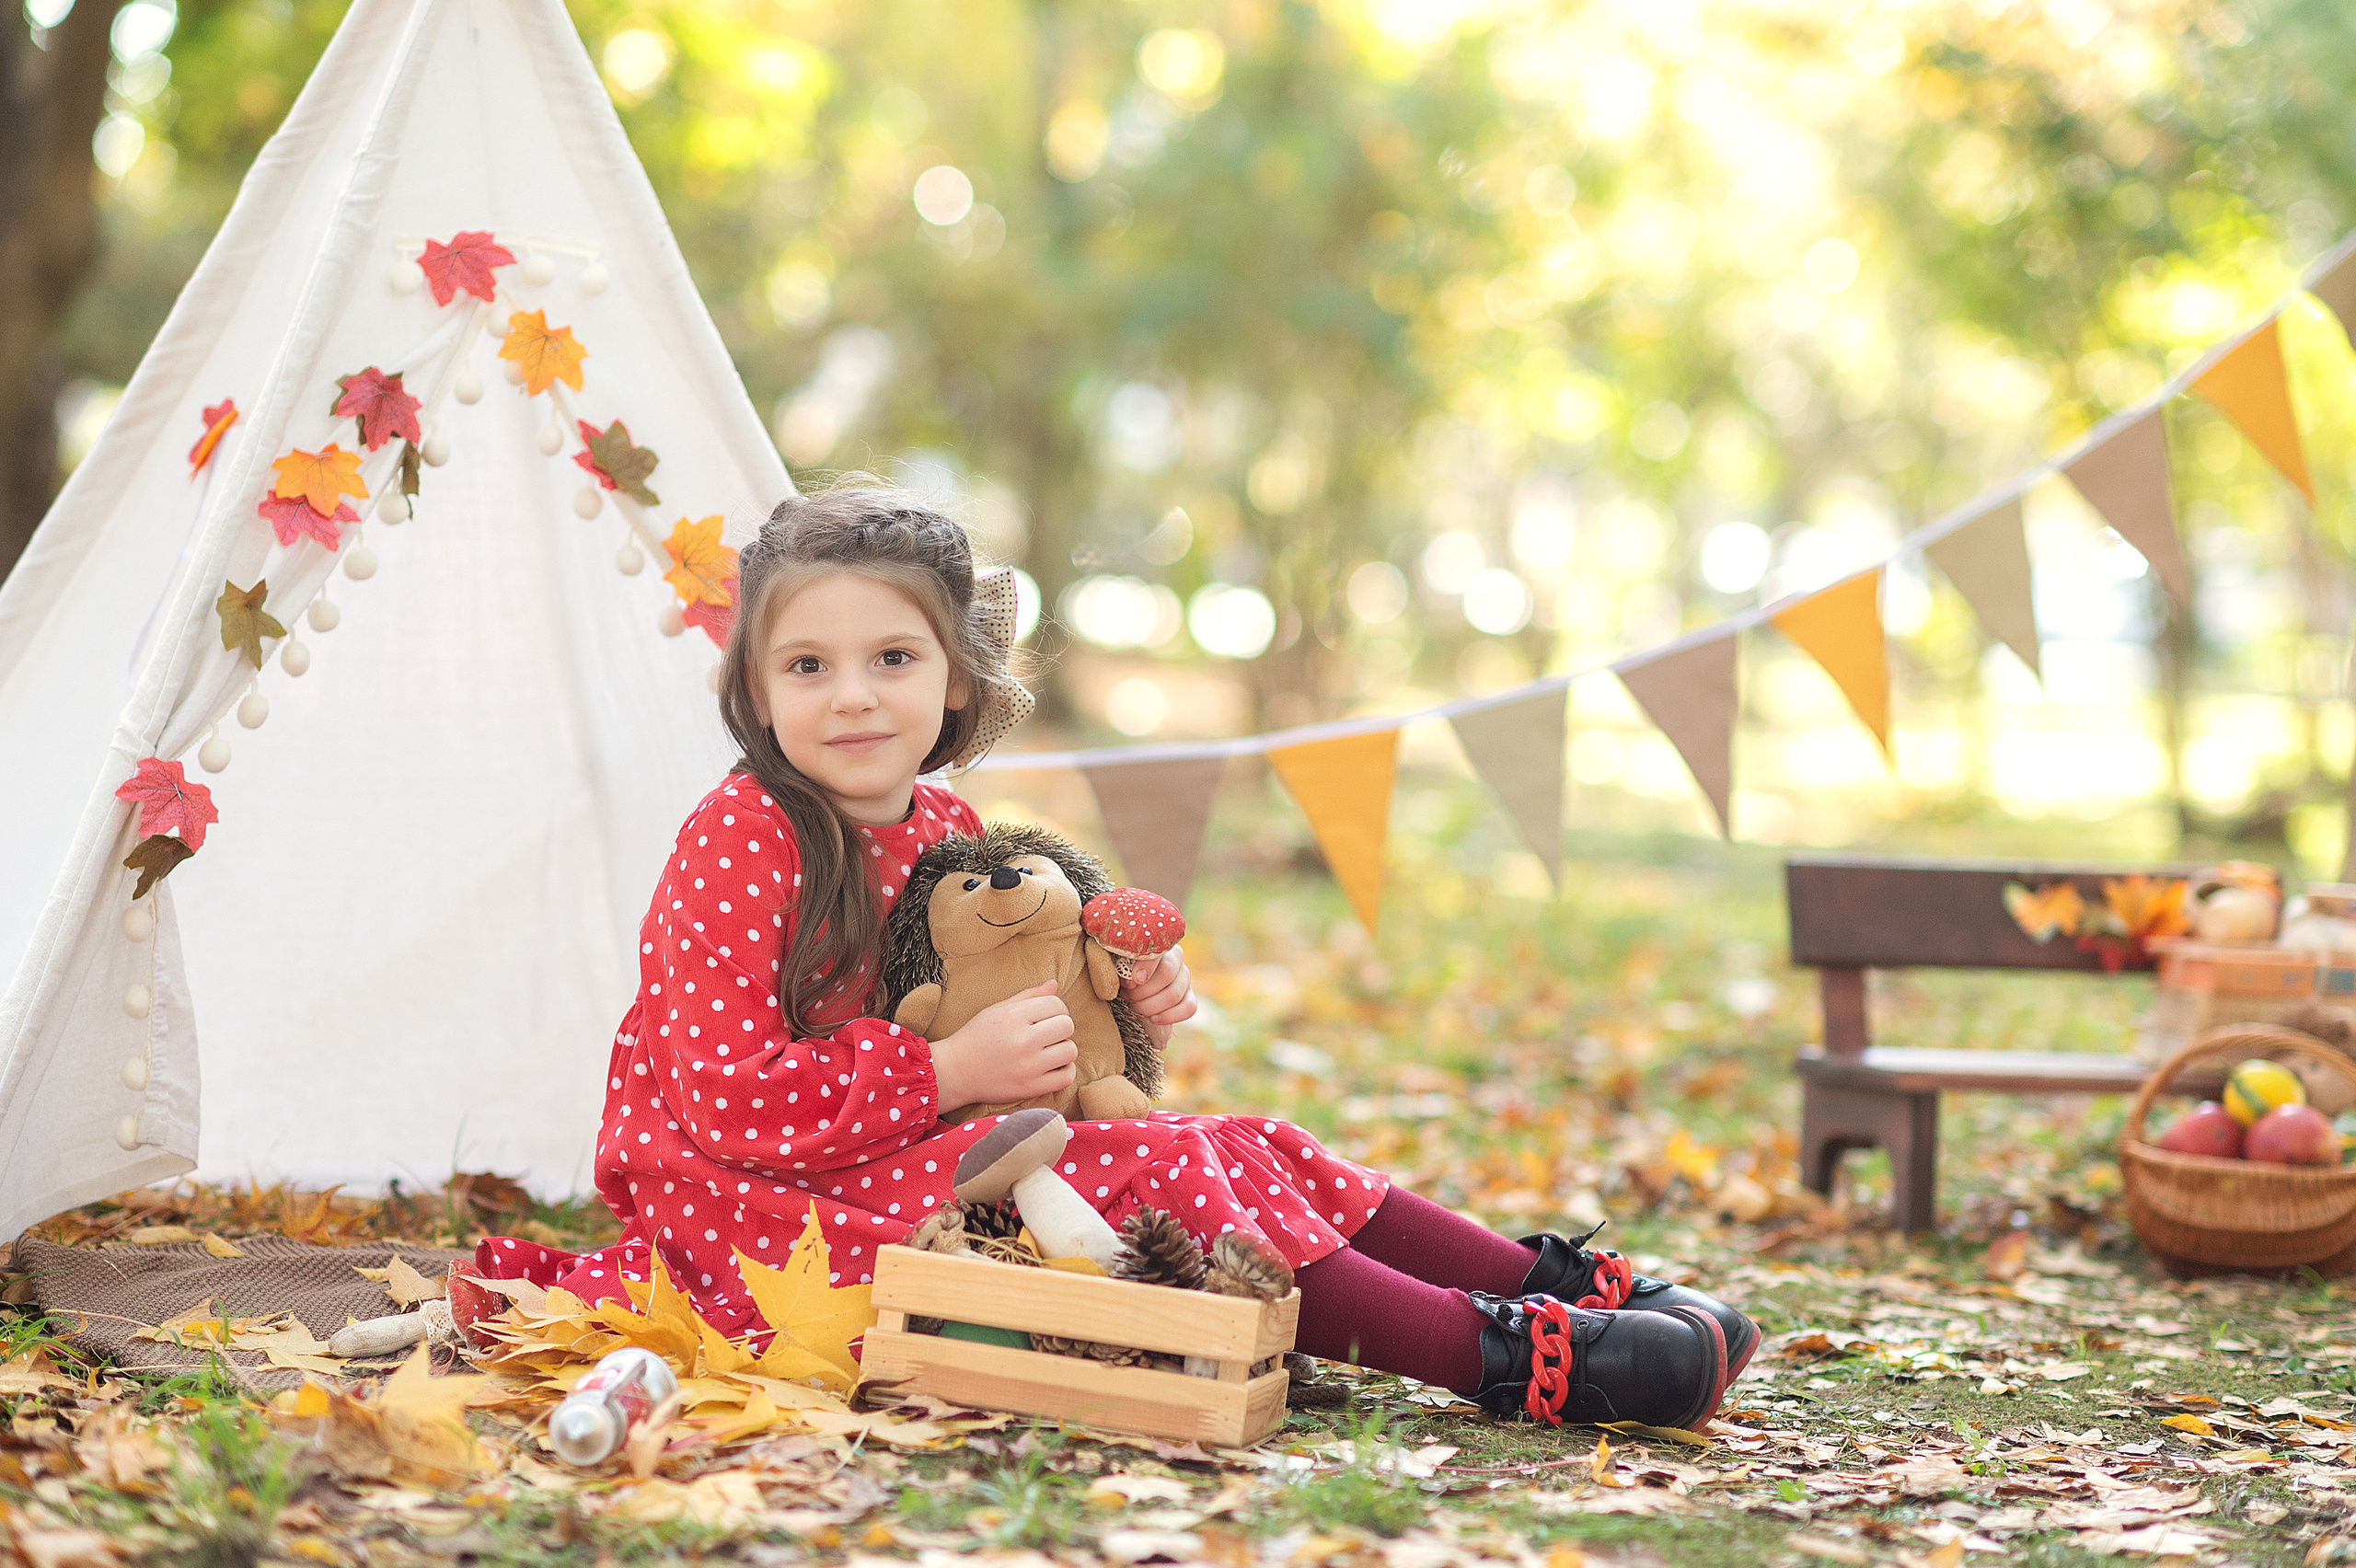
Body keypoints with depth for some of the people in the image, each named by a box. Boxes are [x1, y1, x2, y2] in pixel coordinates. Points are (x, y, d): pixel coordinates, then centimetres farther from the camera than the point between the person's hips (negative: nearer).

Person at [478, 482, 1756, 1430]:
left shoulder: (945, 830, 9)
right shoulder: (740, 844, -15)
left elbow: (1004, 1015, 18)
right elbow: (731, 1098, -21)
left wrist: (1120, 1004, -2)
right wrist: (951, 1072, -24)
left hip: (925, 1163, 8)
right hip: (758, 1206, -8)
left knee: (1243, 1153, -3)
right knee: (1154, 1176, -22)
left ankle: (1564, 1285, -4)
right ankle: (1508, 1360, -27)